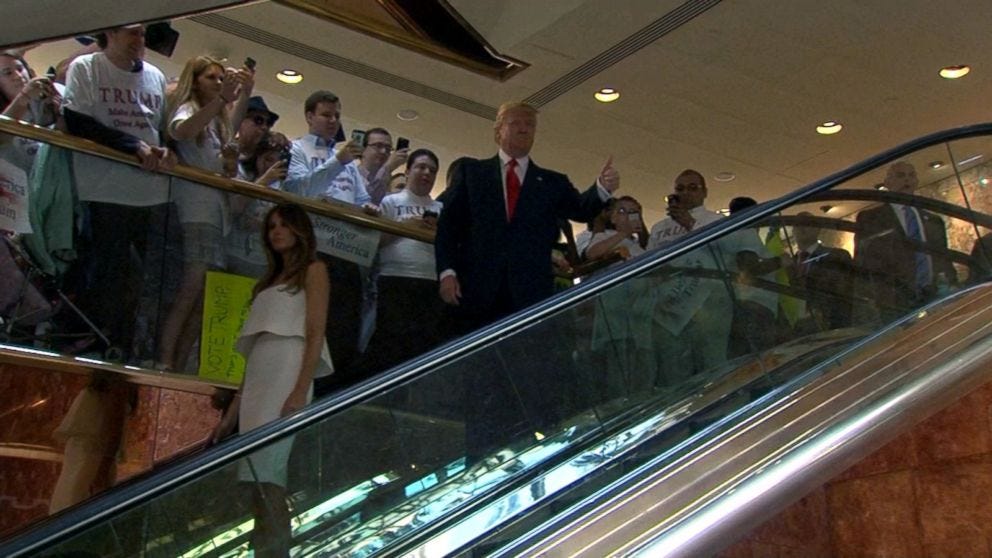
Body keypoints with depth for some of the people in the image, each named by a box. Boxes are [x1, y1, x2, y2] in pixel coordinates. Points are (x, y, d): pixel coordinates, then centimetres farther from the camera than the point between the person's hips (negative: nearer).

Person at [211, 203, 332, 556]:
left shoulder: (313, 271, 9)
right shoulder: (269, 282, 28)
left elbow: (315, 335, -4)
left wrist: (300, 393, -18)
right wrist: (233, 410, 15)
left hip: (287, 372, -7)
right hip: (258, 380, 7)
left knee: (263, 471, -19)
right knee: (263, 476, -2)